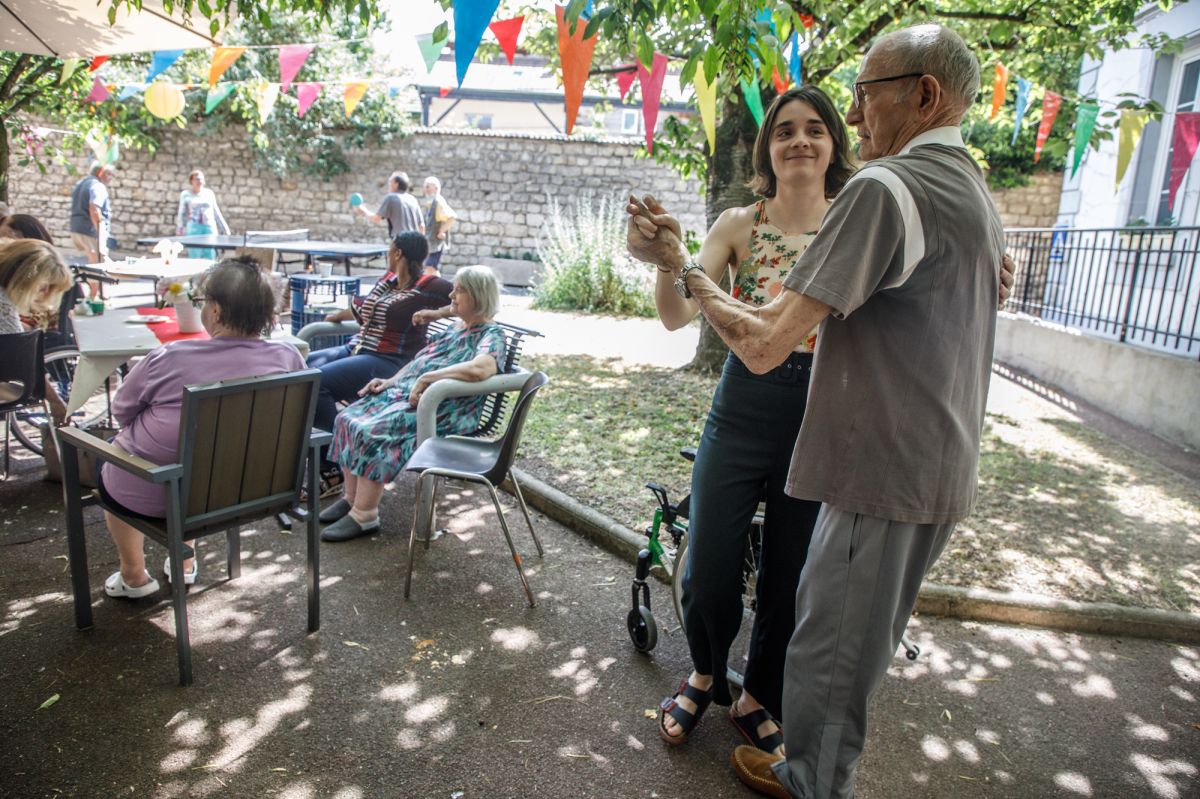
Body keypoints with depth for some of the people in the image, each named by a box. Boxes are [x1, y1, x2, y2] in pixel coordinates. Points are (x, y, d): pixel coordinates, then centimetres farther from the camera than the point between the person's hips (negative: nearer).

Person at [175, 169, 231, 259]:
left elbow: (216, 212, 17)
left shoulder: (209, 193, 13)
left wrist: (224, 227, 14)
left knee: (210, 258, -5)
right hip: (194, 228, -2)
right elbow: (181, 213, 10)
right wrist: (179, 230, 3)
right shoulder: (185, 194, 9)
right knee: (195, 258, -9)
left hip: (210, 227, 2)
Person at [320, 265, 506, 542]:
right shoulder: (457, 328, 20)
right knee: (348, 418, -3)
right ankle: (351, 497, 8)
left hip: (440, 411, -9)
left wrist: (427, 378, -26)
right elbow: (420, 360, 26)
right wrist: (390, 381, 11)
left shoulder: (491, 335, -9)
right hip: (407, 392, 9)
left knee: (372, 432, -26)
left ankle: (364, 515, -13)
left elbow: (481, 368, -32)